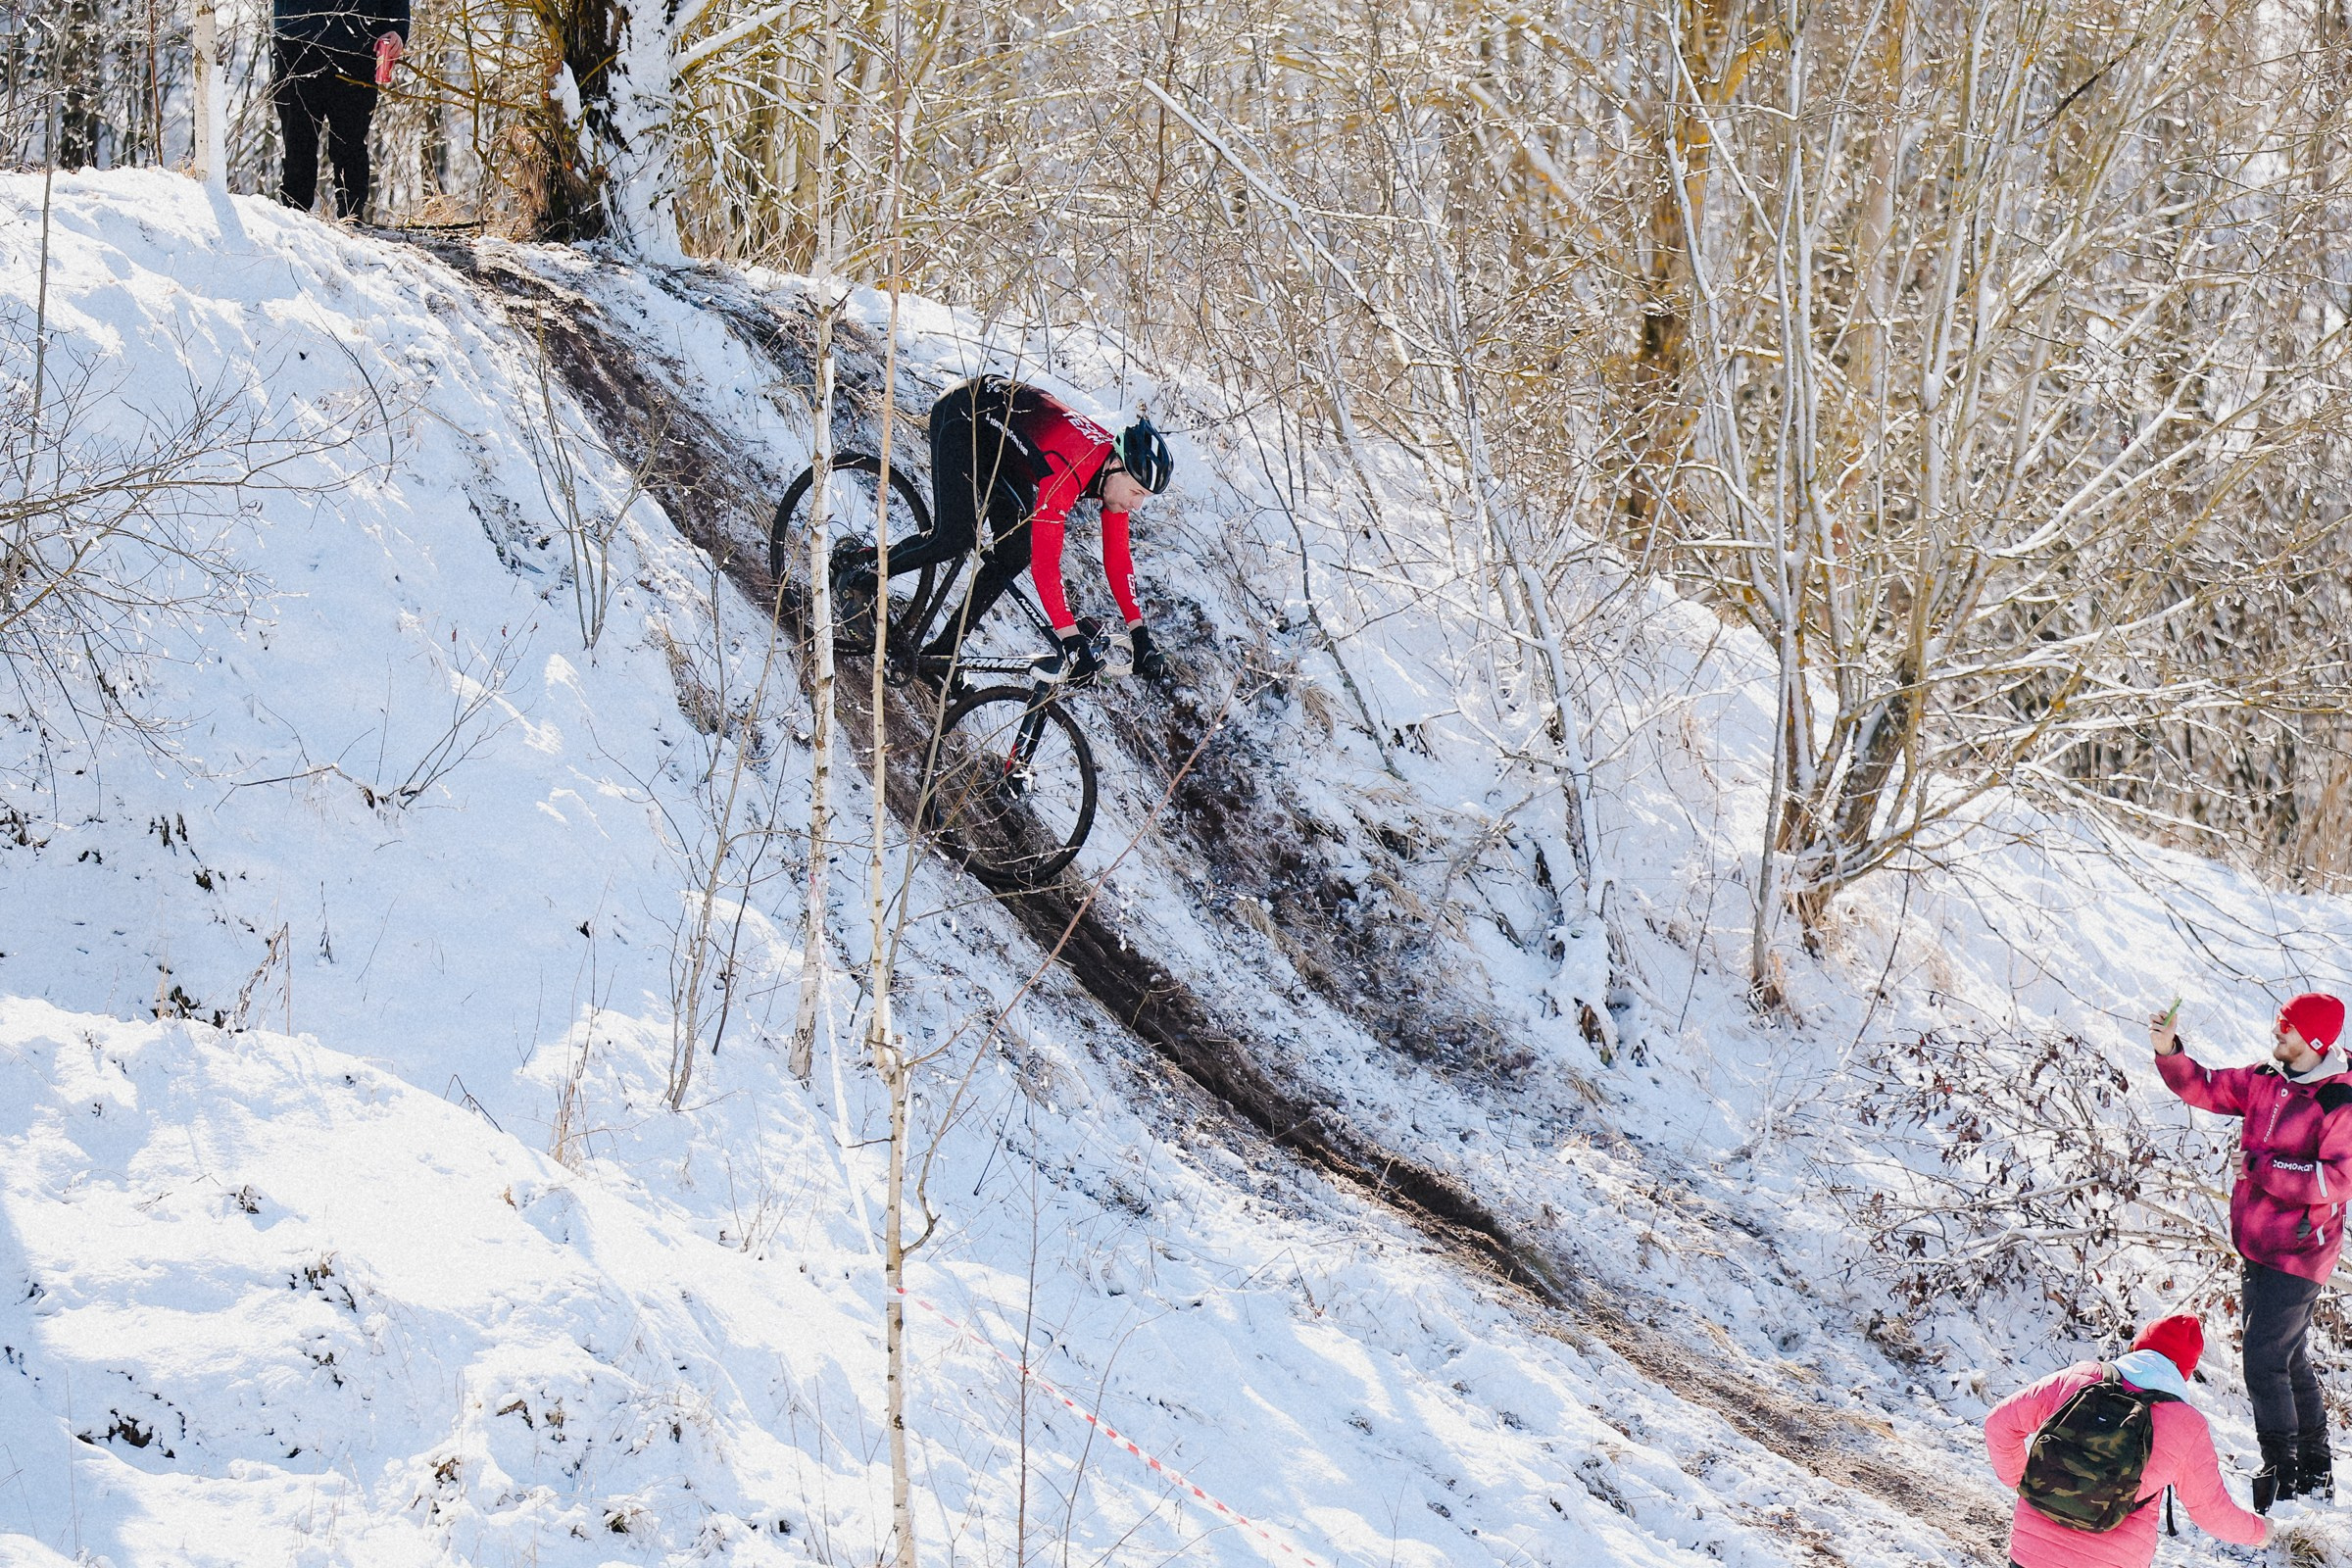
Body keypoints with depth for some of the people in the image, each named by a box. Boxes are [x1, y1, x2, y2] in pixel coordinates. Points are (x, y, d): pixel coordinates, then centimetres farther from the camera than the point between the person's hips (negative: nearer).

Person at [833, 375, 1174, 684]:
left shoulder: (1118, 469, -15)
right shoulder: (1067, 468, -39)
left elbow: (1118, 558, -7)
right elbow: (1045, 562, -42)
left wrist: (1141, 638, -11)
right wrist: (1073, 643, -44)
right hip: (964, 415, -8)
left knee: (1014, 554, -3)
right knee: (956, 540, -22)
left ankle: (942, 651, 4)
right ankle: (859, 567, 2)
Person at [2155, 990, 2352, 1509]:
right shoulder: (2266, 1082, 5)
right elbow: (2205, 1087, 12)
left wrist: (2262, 1167, -22)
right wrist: (2169, 1052, -5)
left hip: (2299, 1252, -9)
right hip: (2259, 1246, 9)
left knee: (2264, 1360, -11)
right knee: (2289, 1360, 18)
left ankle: (2282, 1474, 0)